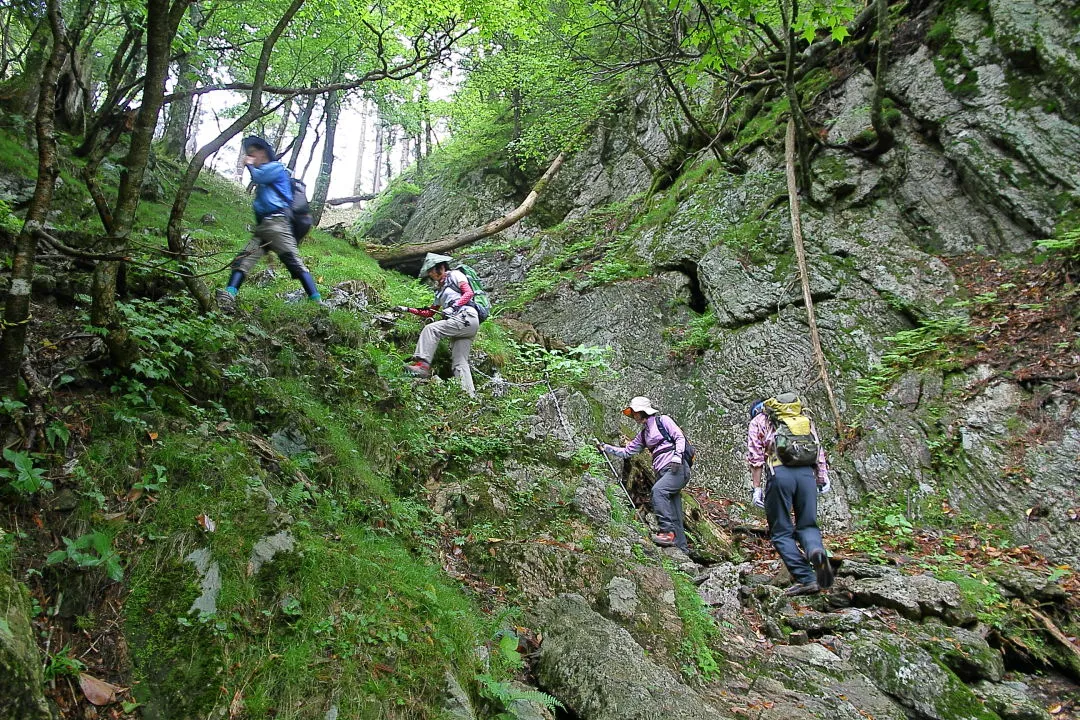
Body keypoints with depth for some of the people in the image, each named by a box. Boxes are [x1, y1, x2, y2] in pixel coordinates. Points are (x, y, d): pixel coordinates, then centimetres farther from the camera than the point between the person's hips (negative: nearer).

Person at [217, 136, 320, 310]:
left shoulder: (276, 167, 6)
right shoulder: (264, 174, 31)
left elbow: (258, 177, -9)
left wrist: (250, 165, 12)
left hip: (276, 223, -9)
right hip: (261, 226, 9)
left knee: (294, 262, -17)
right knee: (242, 260, -9)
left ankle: (316, 302, -22)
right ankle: (228, 297, -22)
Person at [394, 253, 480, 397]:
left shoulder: (455, 275, 8)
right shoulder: (439, 290, 30)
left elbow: (469, 293, -7)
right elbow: (429, 313, 29)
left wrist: (453, 307, -18)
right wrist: (408, 310, 23)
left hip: (467, 317, -8)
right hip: (460, 324, 9)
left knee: (431, 329, -21)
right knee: (459, 363, -1)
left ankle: (423, 364, -30)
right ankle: (469, 397, -7)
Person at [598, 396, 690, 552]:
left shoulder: (662, 420, 4)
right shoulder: (643, 435, 23)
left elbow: (680, 437, -5)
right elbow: (626, 451, 24)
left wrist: (677, 456, -19)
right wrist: (606, 448, 16)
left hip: (678, 468, -7)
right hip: (662, 472, 7)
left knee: (658, 490, -31)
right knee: (674, 517, 1)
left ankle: (667, 531, -33)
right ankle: (681, 549, 1)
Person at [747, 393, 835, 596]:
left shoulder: (758, 421, 18)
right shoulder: (804, 418, 29)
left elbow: (755, 455, 6)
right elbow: (819, 449, 18)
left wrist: (757, 487, 4)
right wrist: (823, 478, 16)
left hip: (780, 473, -3)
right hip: (807, 473, 3)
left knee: (781, 532, 5)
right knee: (807, 525, 11)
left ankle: (806, 579, -6)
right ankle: (816, 551, -22)